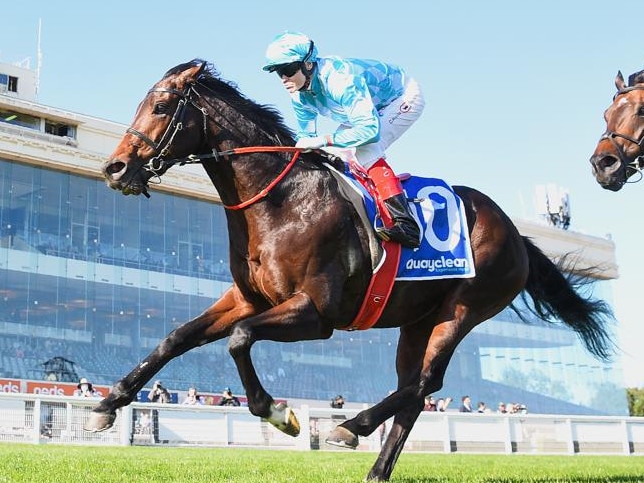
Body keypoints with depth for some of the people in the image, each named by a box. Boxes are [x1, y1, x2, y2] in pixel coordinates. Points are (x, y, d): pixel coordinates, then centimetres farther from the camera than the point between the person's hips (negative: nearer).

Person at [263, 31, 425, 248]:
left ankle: (405, 223, -33)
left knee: (365, 151, -29)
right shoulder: (299, 96, -13)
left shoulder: (341, 80, -39)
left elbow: (370, 129, -45)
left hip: (405, 97, -9)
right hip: (372, 108, 9)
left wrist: (324, 140, -47)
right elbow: (306, 136, 0)